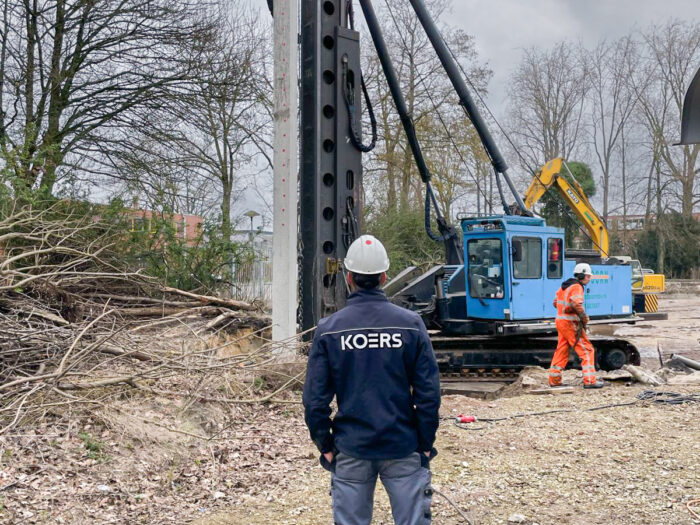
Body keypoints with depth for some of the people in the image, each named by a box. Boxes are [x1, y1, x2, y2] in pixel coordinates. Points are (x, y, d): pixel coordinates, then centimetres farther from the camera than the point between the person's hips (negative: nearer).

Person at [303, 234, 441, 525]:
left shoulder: (328, 329, -6)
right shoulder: (411, 323, -6)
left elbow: (315, 398, -4)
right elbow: (428, 392, -6)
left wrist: (325, 446, 7)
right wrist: (426, 443, 4)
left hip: (351, 449, 1)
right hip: (403, 447, 0)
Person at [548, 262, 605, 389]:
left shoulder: (565, 285, 16)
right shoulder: (577, 287, -13)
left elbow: (556, 302, 21)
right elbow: (576, 304, -29)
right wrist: (584, 317, -19)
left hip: (560, 321, 9)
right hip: (571, 323, -9)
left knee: (561, 351, 15)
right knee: (587, 350, -5)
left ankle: (554, 380, 19)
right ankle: (589, 380, -9)